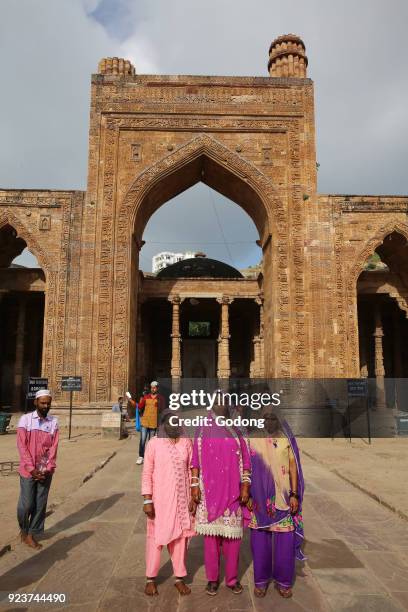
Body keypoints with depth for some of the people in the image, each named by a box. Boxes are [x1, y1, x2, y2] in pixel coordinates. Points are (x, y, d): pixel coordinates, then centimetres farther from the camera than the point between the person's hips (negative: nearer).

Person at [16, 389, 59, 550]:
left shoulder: (54, 422, 2)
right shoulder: (25, 419, -5)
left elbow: (54, 447, 1)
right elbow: (22, 446, -8)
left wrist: (48, 469, -8)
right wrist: (32, 469, -12)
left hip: (46, 472, 3)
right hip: (28, 470, -2)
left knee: (40, 505, 7)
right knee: (26, 504, 3)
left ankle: (32, 534, 22)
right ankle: (23, 529, 29)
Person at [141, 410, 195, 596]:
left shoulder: (186, 442, 0)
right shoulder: (154, 443, -8)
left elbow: (191, 471, 5)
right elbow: (147, 473, -6)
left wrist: (193, 497, 4)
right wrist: (147, 500, -10)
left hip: (181, 499, 2)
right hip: (160, 499, -2)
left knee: (180, 537, 11)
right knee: (156, 537, 8)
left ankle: (179, 578, 27)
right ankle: (150, 579, 25)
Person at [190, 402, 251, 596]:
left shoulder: (236, 431, 3)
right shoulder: (203, 431, 2)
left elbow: (245, 461, 4)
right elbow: (195, 461, 3)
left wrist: (245, 486, -3)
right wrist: (195, 485, -4)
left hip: (232, 491, 1)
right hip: (209, 492, -1)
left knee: (233, 535, 6)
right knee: (211, 535, 7)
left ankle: (232, 578, 24)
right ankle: (212, 579, 23)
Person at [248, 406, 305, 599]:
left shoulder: (286, 438, -1)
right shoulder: (252, 439, -2)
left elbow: (293, 467, 1)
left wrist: (294, 495, -4)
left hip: (283, 496, 0)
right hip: (259, 497, 0)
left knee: (285, 540, 5)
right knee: (260, 539, 8)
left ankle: (283, 580, 24)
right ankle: (261, 580, 25)